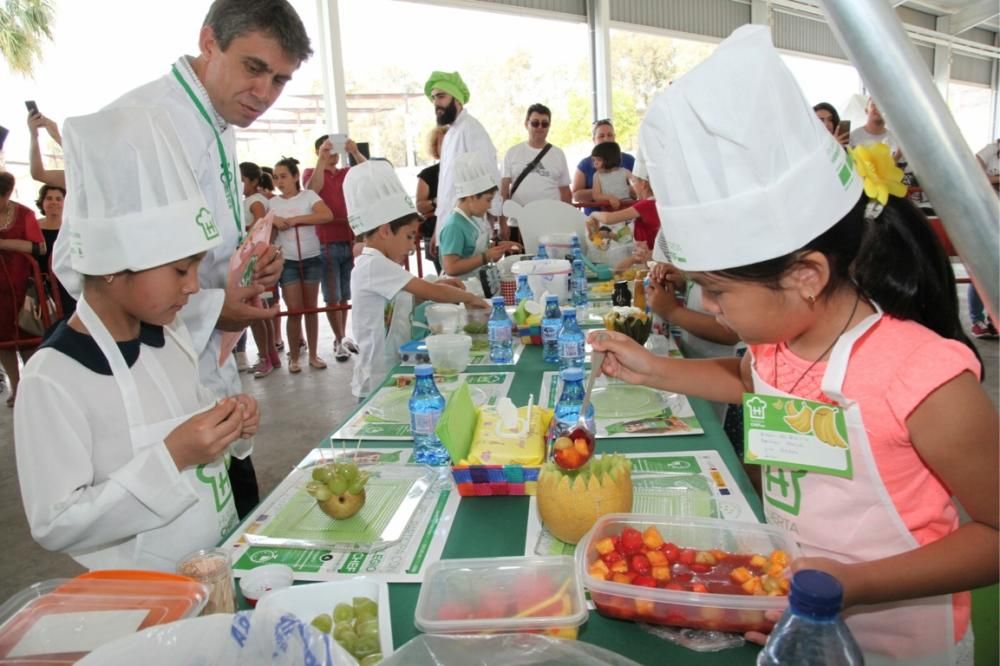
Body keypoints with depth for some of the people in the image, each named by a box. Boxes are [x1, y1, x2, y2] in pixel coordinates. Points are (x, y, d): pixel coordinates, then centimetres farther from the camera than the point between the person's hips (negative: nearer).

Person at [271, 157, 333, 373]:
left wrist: (295, 219, -18)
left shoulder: (308, 195, -3)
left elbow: (327, 216, -19)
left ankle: (313, 355, 17)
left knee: (311, 308, 7)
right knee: (294, 310, -1)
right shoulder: (272, 203, 5)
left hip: (312, 259, -1)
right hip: (287, 262, 1)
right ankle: (293, 358, 11)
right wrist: (273, 221, -11)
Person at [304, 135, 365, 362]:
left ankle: (342, 337, 19)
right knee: (332, 297, -3)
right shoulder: (311, 173, 6)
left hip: (350, 241, 3)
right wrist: (322, 160, -22)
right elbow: (313, 189, -16)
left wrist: (355, 152, -18)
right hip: (326, 244, -3)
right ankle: (339, 341, 4)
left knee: (345, 295, 10)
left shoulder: (347, 173, 14)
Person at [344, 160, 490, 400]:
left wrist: (433, 287, 5)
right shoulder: (373, 265, -20)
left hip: (393, 376, 9)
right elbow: (431, 292, -22)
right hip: (378, 385, -9)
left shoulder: (381, 267, 9)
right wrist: (470, 297, -8)